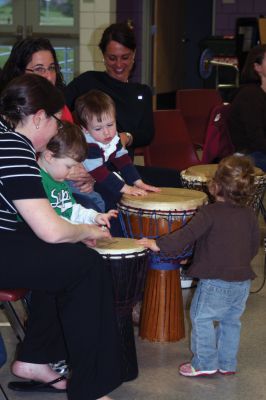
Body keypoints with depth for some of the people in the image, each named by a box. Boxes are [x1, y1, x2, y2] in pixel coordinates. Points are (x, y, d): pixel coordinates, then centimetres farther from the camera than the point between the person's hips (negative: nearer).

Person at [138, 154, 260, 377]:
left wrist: (157, 244, -16)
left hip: (216, 282, -6)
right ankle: (227, 364, 27)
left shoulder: (209, 213, -16)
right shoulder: (249, 214, 3)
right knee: (231, 321, 18)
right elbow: (254, 245, 13)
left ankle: (204, 363, 13)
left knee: (201, 318, 7)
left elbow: (186, 235, -22)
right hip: (242, 280, 7)